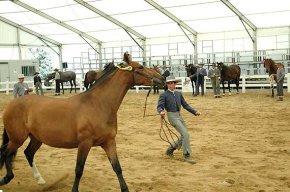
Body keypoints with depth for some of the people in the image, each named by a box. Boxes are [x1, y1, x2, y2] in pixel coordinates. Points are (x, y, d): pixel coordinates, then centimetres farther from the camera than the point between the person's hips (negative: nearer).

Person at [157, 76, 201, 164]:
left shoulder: (179, 94, 13)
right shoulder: (164, 95, -4)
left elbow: (185, 105, 14)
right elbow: (159, 106, -13)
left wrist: (195, 112, 4)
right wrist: (161, 111, -36)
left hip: (179, 116, 7)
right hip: (172, 116, -7)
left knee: (184, 136, 11)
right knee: (185, 134, -15)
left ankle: (171, 149, 28)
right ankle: (186, 155, -5)